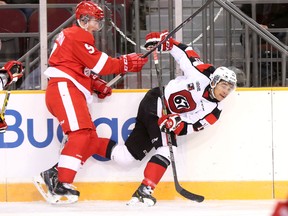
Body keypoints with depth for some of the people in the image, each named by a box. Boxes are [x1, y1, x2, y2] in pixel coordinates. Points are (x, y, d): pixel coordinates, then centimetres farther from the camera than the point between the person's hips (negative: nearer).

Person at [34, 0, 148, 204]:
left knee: (90, 139, 5)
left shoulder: (75, 35, 28)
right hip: (64, 88, -11)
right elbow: (100, 64, -13)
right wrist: (128, 63, -8)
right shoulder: (78, 35, -6)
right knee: (81, 134, -23)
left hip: (72, 91, 11)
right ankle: (61, 184, -30)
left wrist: (97, 84, 12)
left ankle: (54, 174, -4)